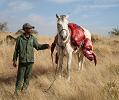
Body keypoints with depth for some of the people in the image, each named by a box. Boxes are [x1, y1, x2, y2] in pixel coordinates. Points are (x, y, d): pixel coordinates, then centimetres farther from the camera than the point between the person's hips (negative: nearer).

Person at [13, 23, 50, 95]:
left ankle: (24, 89, 25)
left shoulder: (32, 38, 3)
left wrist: (45, 46, -10)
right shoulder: (20, 38, -4)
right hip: (22, 61, -3)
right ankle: (17, 91, 12)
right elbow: (16, 50, 1)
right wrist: (14, 60, 1)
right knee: (20, 77, 1)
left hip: (30, 61, 3)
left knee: (28, 76, 10)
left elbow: (38, 46, 6)